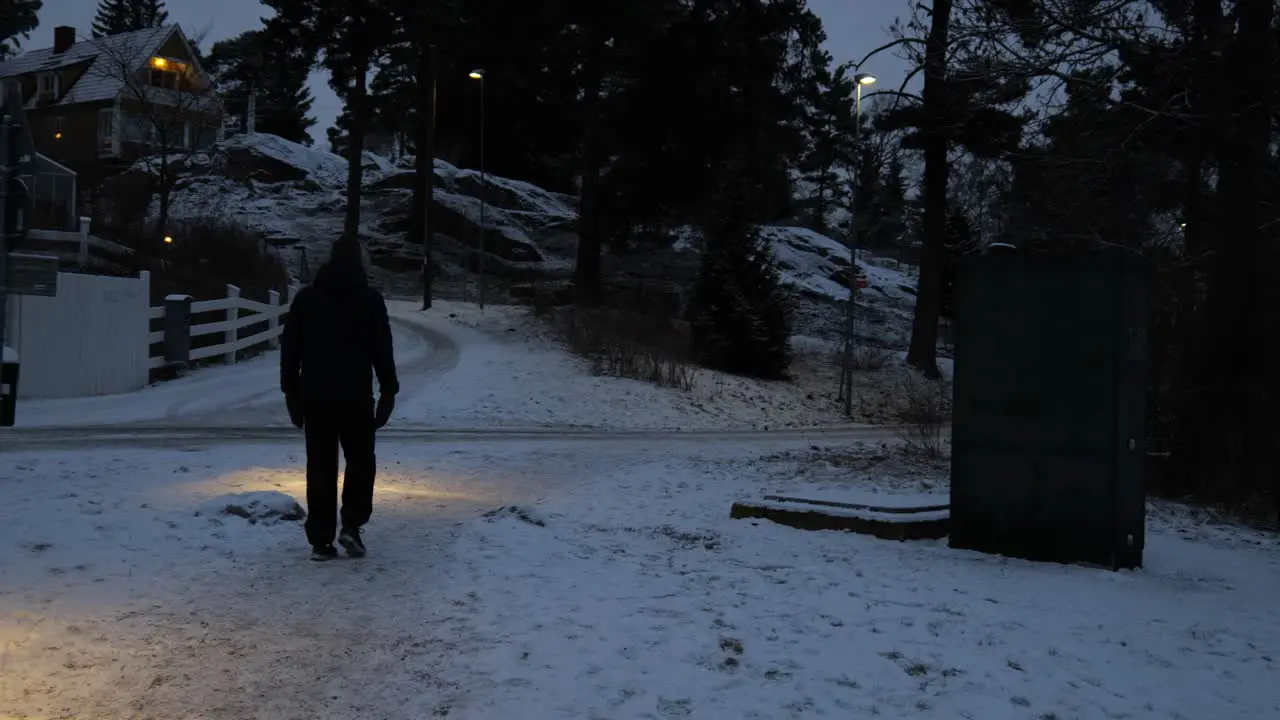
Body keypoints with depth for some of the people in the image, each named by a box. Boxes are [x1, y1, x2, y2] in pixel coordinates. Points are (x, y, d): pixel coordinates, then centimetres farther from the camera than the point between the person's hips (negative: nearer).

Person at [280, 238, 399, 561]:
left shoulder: (305, 298, 7)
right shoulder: (370, 299, -1)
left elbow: (289, 350, 7)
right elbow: (382, 351, -2)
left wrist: (292, 393, 12)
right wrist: (388, 392, 4)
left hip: (315, 397, 2)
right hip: (356, 398, -2)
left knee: (320, 467, 6)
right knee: (360, 461, 13)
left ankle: (320, 540, 6)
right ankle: (351, 525, -1)